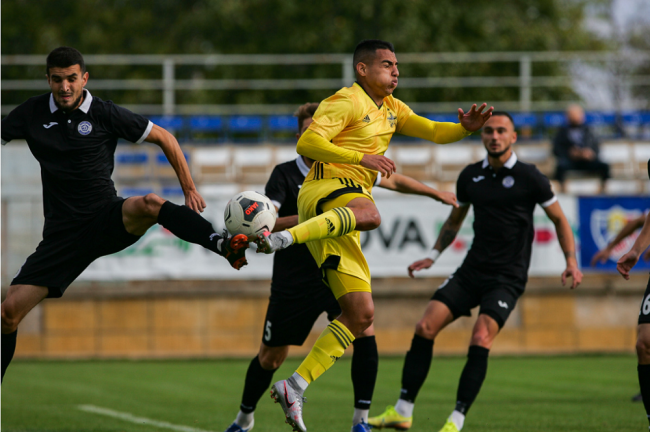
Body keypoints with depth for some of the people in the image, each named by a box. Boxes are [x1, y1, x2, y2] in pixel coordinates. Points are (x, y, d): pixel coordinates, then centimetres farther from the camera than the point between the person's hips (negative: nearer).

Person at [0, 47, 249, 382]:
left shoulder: (105, 114, -3)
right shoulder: (33, 114, 3)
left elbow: (164, 138, 5)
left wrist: (189, 189, 1)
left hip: (108, 219, -2)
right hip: (63, 231, 2)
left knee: (149, 204, -37)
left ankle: (223, 244, -51)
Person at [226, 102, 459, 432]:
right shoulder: (285, 175, -10)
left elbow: (393, 181, 16)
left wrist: (437, 194, 23)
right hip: (293, 283, -2)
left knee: (365, 332, -23)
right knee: (270, 358, 8)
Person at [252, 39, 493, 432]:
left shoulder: (391, 108, 23)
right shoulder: (347, 102, -4)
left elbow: (433, 131, 19)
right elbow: (307, 142, -14)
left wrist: (465, 128, -2)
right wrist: (362, 157, -21)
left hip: (340, 220, 8)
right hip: (326, 190, -8)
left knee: (361, 314, 2)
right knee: (370, 214, -43)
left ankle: (295, 388, 1)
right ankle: (282, 238, -51)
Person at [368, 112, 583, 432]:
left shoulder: (529, 177, -6)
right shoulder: (470, 176, 7)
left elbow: (558, 219, 4)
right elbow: (455, 219, 23)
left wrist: (571, 261, -7)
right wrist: (433, 256, 14)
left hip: (507, 278, -5)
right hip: (471, 271, 5)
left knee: (480, 340, -22)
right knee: (425, 327, -10)